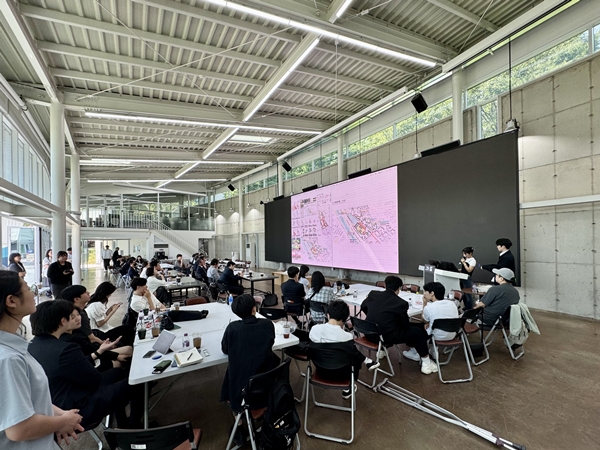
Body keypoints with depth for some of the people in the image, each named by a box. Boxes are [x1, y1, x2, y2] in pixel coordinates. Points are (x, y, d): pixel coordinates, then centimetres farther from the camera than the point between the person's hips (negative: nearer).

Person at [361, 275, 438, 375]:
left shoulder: (373, 294, 0)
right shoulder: (401, 303, -12)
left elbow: (363, 307, 17)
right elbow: (406, 326, -1)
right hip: (386, 337, -6)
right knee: (418, 331, 14)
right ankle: (426, 362, 24)